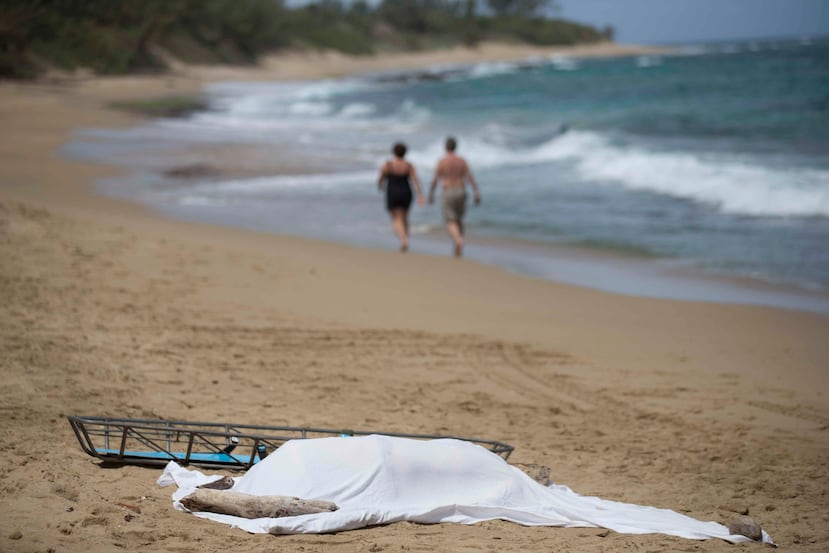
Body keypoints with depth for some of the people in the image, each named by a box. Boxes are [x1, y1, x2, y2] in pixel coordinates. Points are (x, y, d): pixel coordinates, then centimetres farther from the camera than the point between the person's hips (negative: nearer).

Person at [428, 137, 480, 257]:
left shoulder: (442, 161, -7)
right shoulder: (462, 161, 1)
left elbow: (435, 180, -3)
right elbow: (470, 177, -6)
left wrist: (431, 195, 10)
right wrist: (477, 193, -8)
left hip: (447, 193, -4)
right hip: (461, 193, 4)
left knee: (451, 223, -6)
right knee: (459, 220, 22)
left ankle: (458, 241, -36)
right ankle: (458, 249, 23)